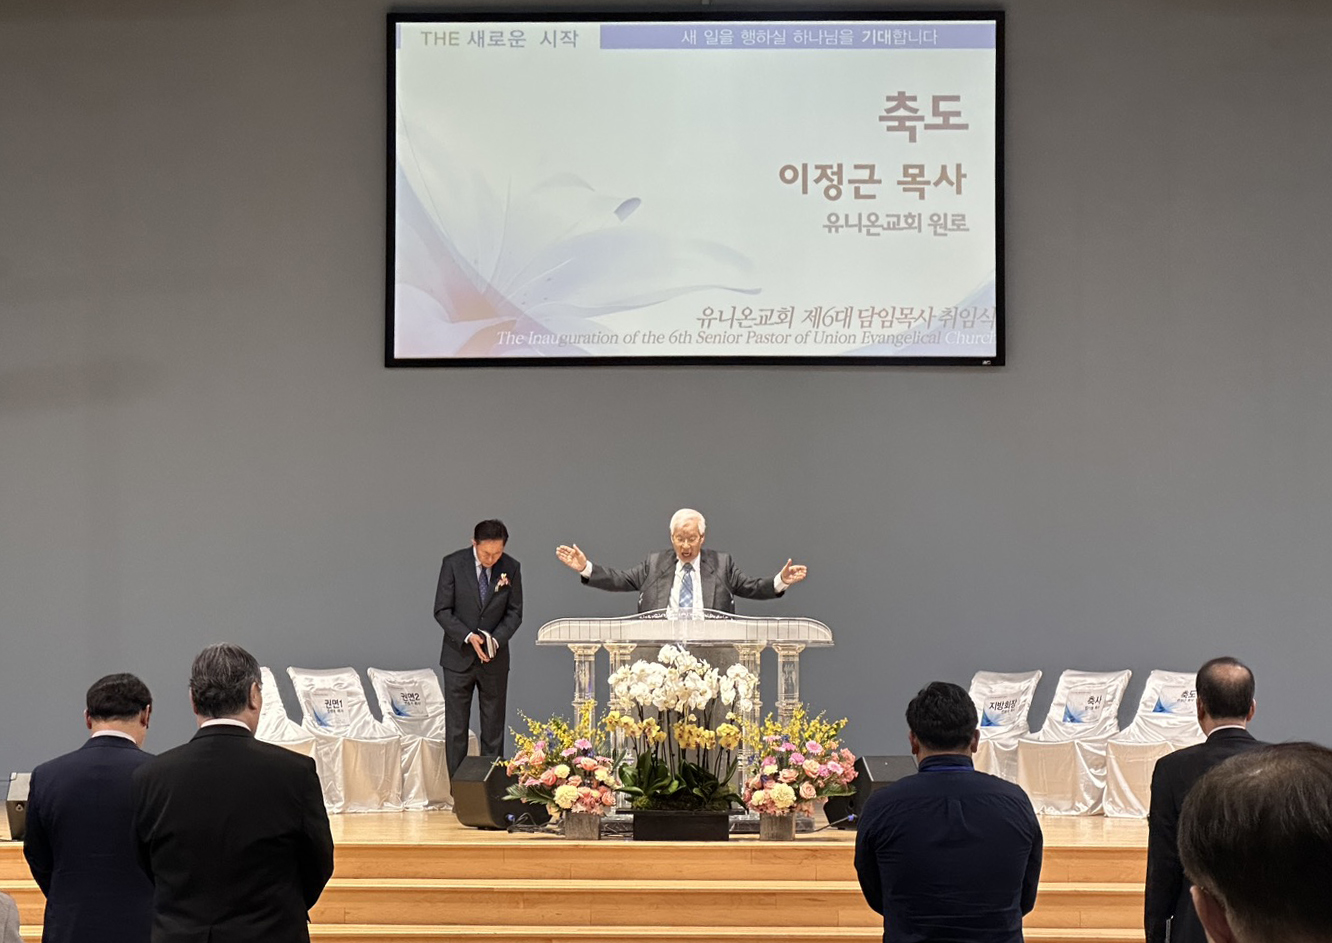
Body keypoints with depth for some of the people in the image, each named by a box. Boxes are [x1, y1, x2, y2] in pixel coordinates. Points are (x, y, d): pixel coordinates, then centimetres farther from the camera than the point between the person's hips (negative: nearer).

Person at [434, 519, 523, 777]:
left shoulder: (511, 568, -4)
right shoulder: (453, 563, -8)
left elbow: (514, 612, 2)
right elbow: (442, 610, -7)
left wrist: (496, 639, -16)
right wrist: (468, 637, -20)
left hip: (494, 659, 1)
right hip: (459, 657, -1)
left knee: (494, 729, 4)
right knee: (455, 729, 1)